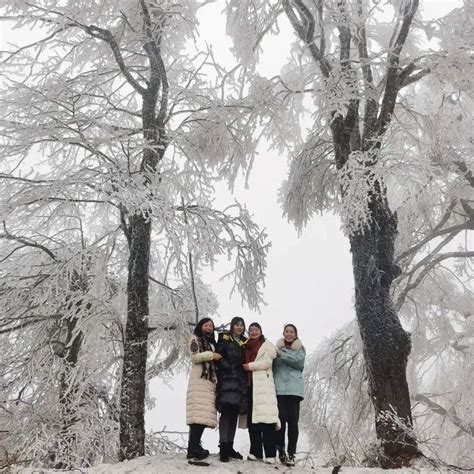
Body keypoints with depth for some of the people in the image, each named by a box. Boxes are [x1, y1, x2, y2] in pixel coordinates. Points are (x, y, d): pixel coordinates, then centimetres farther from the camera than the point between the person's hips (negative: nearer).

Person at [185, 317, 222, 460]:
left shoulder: (211, 343, 28)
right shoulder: (195, 338, 7)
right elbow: (195, 357, -7)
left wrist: (218, 358, 13)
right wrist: (211, 355, -3)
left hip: (210, 381, 7)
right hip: (199, 380, -7)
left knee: (204, 415, -2)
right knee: (198, 414, -17)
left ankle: (194, 446, -1)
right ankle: (193, 448, -19)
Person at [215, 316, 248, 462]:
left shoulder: (245, 342, 19)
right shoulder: (224, 339, 3)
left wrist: (245, 368, 1)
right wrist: (230, 369, -14)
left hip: (240, 381, 5)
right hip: (227, 379, -5)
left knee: (234, 413, 6)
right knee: (226, 411, -13)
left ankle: (229, 446, 11)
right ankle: (223, 446, -13)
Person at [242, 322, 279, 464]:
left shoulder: (267, 345, 9)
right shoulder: (246, 347, 23)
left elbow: (267, 362, -4)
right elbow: (243, 364, 22)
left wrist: (250, 366, -6)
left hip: (263, 384, -5)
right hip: (249, 384, 5)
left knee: (265, 418, -13)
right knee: (252, 419, -1)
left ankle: (270, 454, -14)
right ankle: (256, 452, 4)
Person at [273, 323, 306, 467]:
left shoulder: (300, 349, 14)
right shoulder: (277, 348, 15)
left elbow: (299, 361, -7)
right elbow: (272, 367, 8)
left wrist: (282, 355, -12)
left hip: (294, 389, 0)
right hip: (279, 388, 0)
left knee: (293, 420, -4)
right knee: (281, 418, -11)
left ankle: (291, 454, -1)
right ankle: (281, 450, 2)